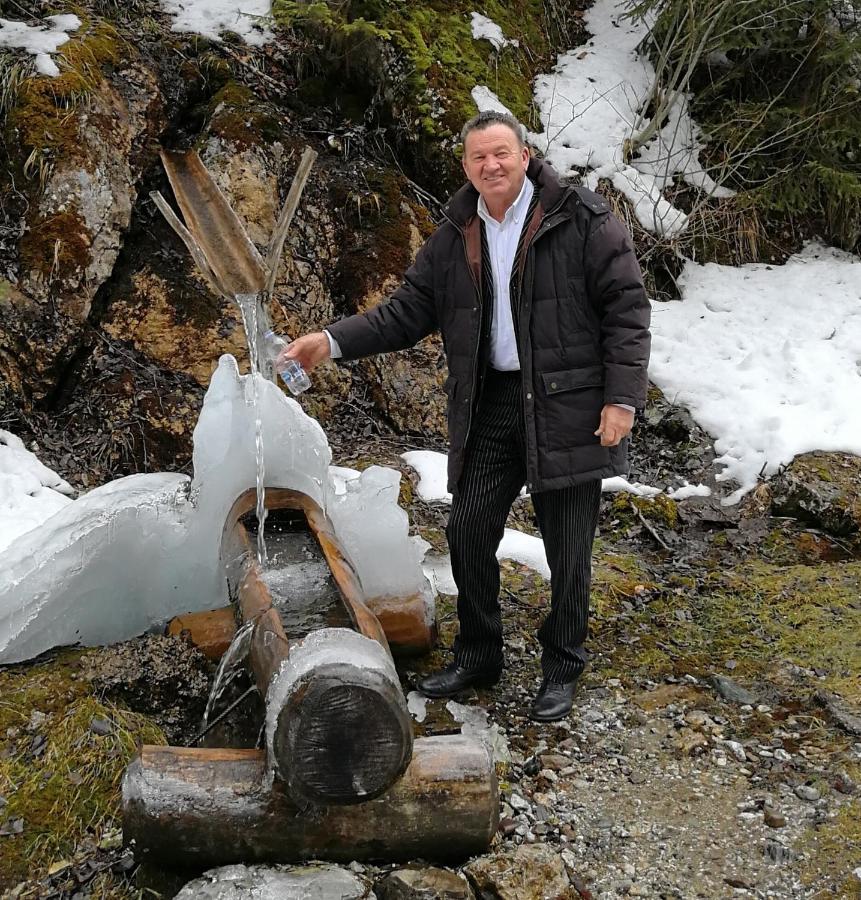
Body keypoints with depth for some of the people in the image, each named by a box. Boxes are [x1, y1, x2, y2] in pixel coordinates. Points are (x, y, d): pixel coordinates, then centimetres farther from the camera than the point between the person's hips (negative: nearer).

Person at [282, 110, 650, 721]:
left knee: (567, 549, 4)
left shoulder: (584, 222, -5)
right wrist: (335, 342, -4)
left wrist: (622, 397, -13)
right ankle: (478, 658, 27)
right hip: (490, 407, 5)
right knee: (469, 532, 7)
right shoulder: (454, 241, 9)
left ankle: (562, 671, 24)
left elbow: (626, 309, -7)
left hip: (568, 408, -4)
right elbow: (407, 313, 9)